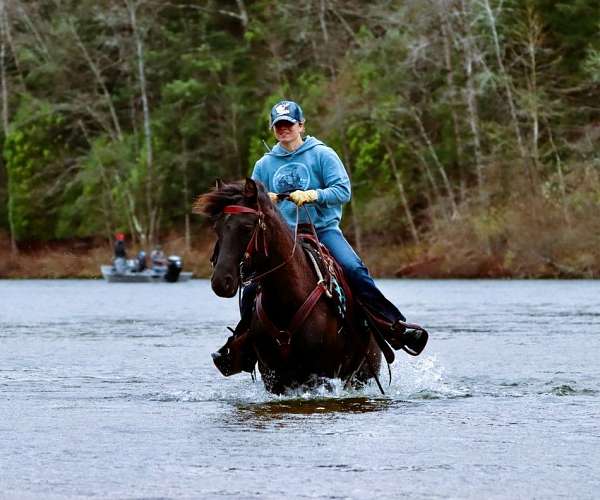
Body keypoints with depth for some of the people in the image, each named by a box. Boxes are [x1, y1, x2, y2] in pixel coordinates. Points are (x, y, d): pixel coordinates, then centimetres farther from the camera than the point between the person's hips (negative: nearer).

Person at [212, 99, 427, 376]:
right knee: (252, 289, -10)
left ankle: (395, 328, -26)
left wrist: (313, 195, -23)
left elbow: (343, 190, -7)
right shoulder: (264, 164, 12)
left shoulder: (322, 155, 1)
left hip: (323, 230, -3)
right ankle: (241, 349, 8)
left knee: (355, 270, -27)